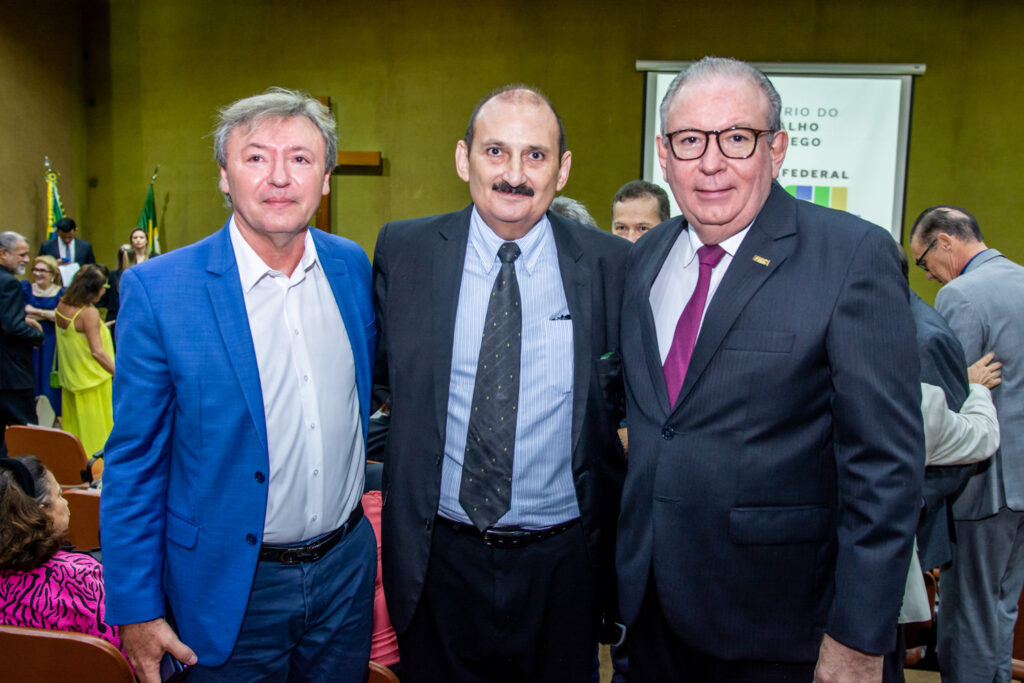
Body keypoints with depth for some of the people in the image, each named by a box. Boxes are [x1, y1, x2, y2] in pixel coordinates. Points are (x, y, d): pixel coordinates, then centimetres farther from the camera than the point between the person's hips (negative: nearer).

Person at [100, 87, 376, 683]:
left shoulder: (353, 265, -2)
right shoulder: (157, 289, -14)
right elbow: (134, 464, -10)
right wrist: (135, 608, -8)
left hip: (347, 569, 4)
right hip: (232, 588, -3)